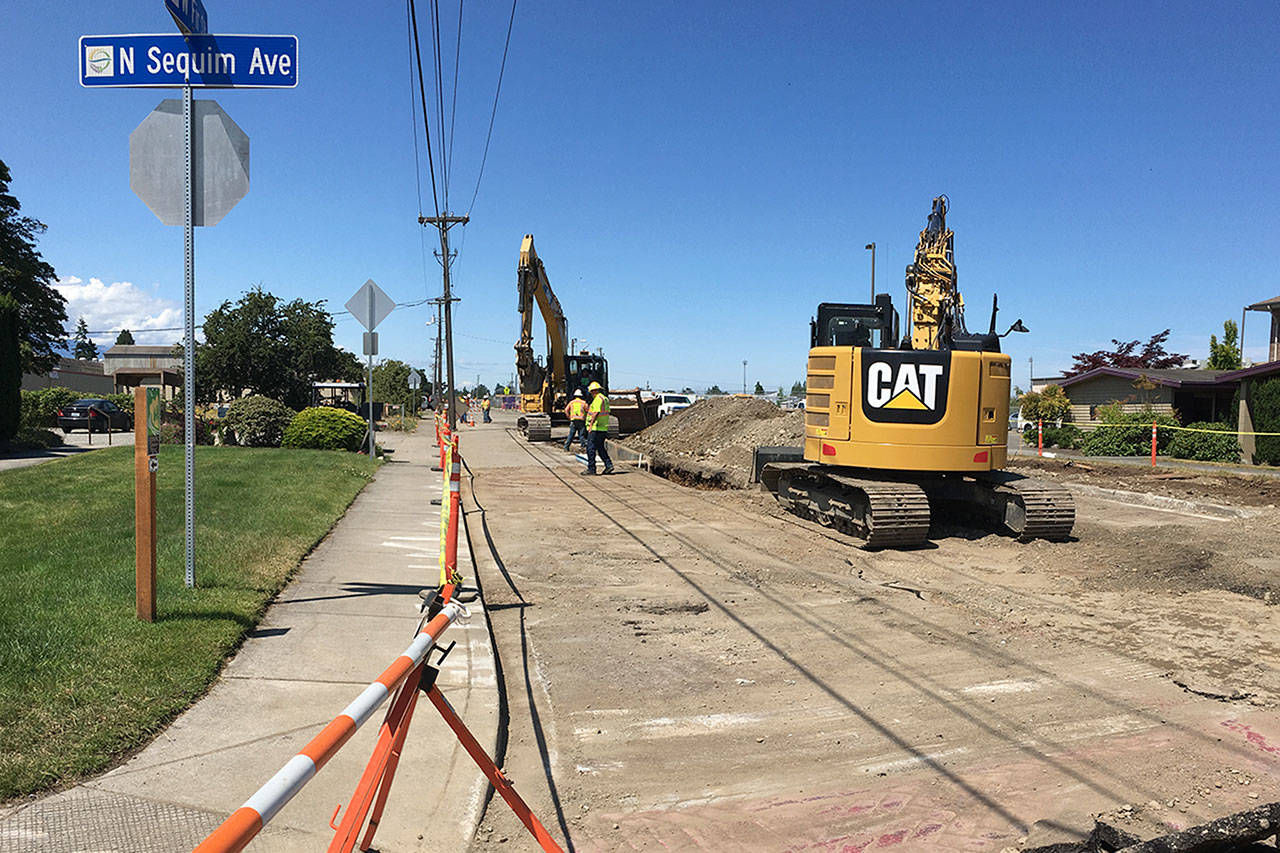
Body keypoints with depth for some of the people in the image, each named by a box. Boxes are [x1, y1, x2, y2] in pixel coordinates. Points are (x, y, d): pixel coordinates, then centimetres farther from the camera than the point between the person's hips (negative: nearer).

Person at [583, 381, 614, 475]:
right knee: (600, 448, 17)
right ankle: (609, 465, 10)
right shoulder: (605, 399, 16)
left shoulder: (598, 399, -13)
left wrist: (590, 425, -22)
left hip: (595, 429, -10)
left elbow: (596, 413, -21)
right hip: (603, 428, 10)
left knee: (591, 448, -5)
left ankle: (591, 468, -5)